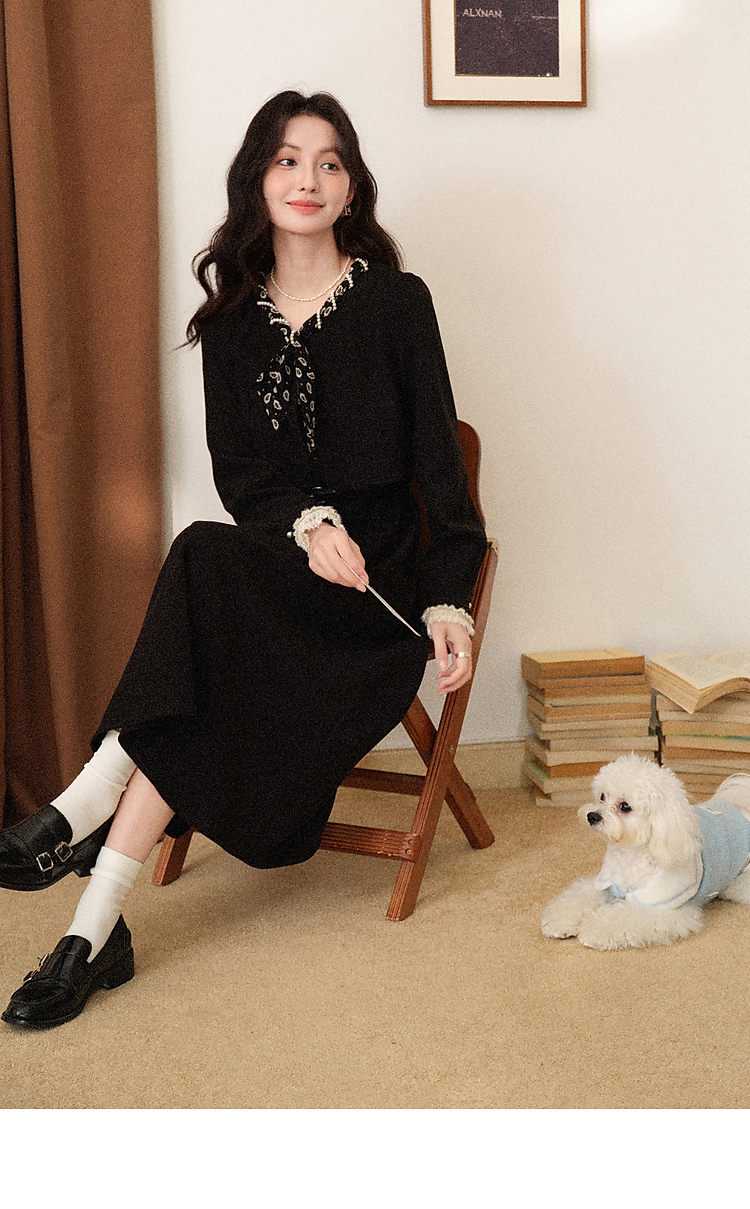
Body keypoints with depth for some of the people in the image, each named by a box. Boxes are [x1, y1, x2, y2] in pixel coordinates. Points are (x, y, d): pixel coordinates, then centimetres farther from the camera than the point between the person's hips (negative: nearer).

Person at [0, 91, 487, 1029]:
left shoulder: (395, 301, 3)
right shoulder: (232, 319, 12)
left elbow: (437, 460, 0)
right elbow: (236, 469, 5)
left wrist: (449, 600, -10)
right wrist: (308, 521, -17)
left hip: (378, 569, -3)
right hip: (272, 562, 3)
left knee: (207, 563, -32)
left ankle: (86, 809, -31)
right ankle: (99, 926, -33)